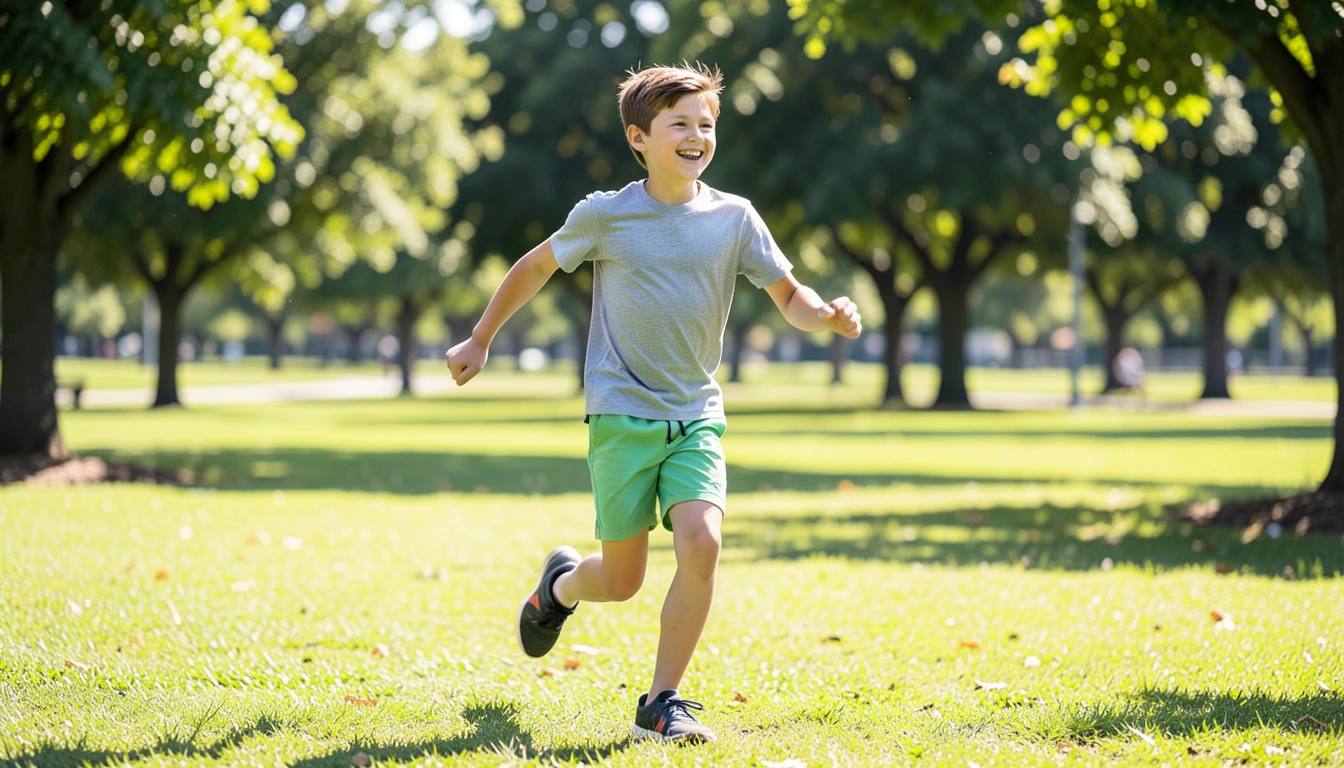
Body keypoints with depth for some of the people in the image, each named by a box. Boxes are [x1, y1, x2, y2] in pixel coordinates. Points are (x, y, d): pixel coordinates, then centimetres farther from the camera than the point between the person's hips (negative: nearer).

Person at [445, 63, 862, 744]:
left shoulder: (734, 218, 2)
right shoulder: (604, 215, -3)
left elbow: (788, 296, 5)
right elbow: (537, 265, 13)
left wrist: (826, 315, -18)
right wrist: (480, 341, 18)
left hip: (697, 418, 2)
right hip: (621, 414, -2)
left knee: (701, 542, -21)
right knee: (622, 582, 2)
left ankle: (661, 703, -6)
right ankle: (560, 584, 41)